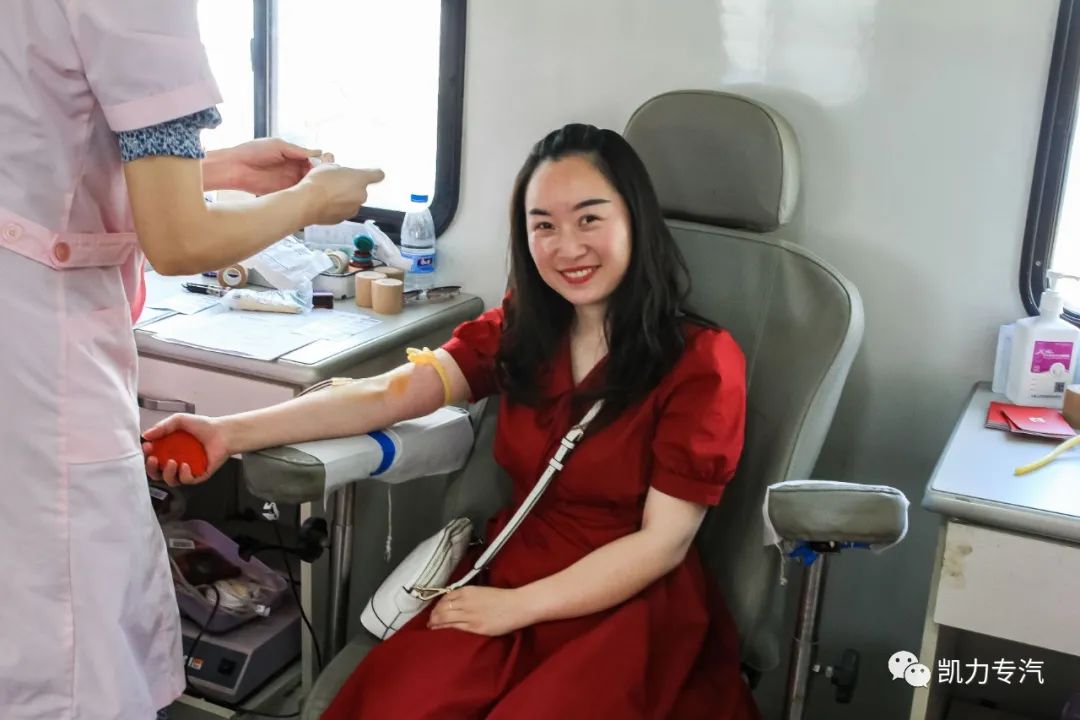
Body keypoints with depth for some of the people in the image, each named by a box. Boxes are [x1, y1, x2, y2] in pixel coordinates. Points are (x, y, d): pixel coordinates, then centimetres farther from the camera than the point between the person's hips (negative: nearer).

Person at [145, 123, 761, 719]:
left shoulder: (703, 362, -9)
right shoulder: (519, 331, 6)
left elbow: (662, 542, -10)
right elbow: (386, 395, -6)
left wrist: (516, 606, -13)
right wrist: (231, 433, -17)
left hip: (631, 605, -3)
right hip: (509, 573, 4)